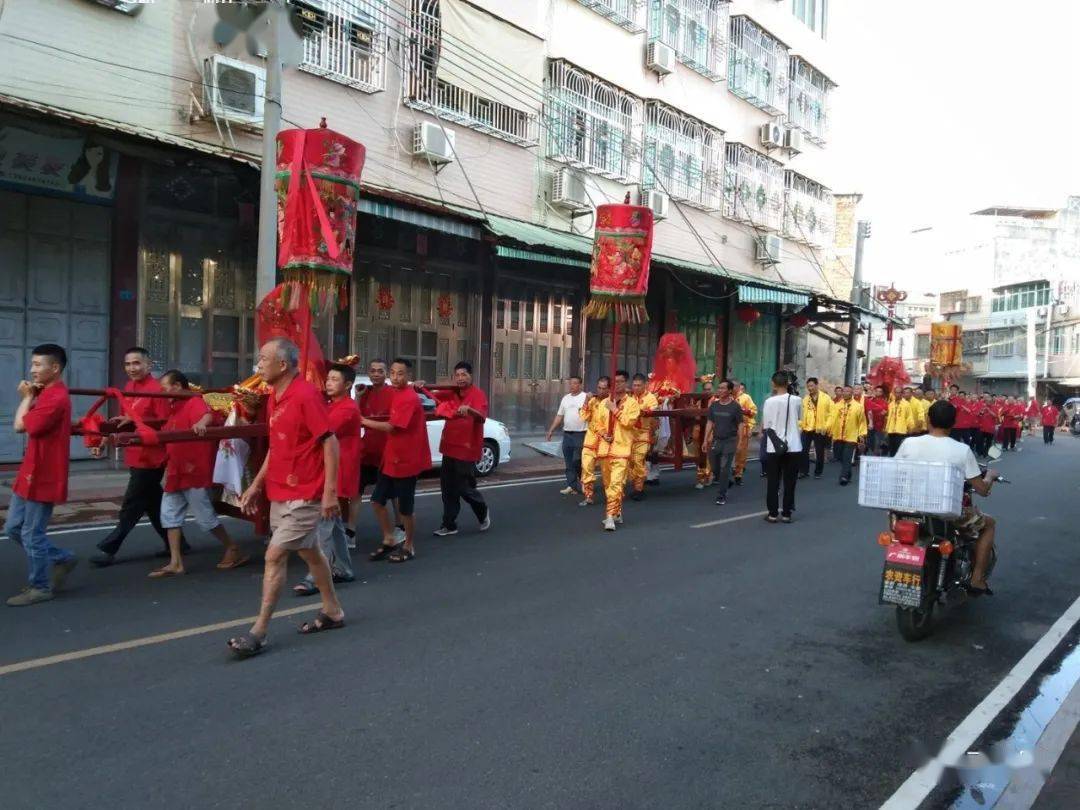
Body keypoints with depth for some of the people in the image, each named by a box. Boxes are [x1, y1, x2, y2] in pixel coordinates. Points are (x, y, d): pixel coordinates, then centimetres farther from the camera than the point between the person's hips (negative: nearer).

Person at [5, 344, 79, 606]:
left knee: (32, 535, 1)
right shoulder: (45, 394, 12)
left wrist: (27, 397, -8)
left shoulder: (56, 398, -20)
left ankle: (40, 588, 15)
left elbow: (20, 425, -22)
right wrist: (29, 396, -3)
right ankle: (62, 559, 27)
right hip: (30, 475, 10)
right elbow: (22, 425, 7)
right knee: (13, 527, 17)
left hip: (43, 478, -10)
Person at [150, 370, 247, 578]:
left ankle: (234, 549, 17)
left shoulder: (194, 402, -15)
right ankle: (175, 563, 11)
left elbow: (208, 414, -37)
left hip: (194, 472, -10)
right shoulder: (175, 408, 15)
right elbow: (166, 434, 31)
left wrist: (201, 423, -61)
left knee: (205, 517, -1)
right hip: (176, 473, 10)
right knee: (170, 514, 8)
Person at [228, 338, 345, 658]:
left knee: (274, 556, -7)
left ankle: (259, 632, 3)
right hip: (280, 493, 9)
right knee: (309, 552, 18)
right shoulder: (274, 399, 9)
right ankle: (332, 611, 33)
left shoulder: (306, 395, -18)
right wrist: (256, 484, 16)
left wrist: (330, 491, -21)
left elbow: (330, 442, -18)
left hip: (303, 495, -9)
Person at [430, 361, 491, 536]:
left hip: (467, 450, -6)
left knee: (464, 488, 0)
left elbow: (482, 418, -27)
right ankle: (449, 525, 19)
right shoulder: (450, 393, 9)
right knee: (448, 488, 9)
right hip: (449, 448, 6)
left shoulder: (478, 394, -12)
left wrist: (469, 409, -47)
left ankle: (484, 512, 28)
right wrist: (421, 387, -17)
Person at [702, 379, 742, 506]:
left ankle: (721, 496, 5)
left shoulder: (735, 406, -7)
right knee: (714, 467, 10)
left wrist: (740, 442, -10)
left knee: (724, 469, -3)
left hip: (730, 441, -4)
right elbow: (710, 423, 9)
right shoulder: (713, 405, 5)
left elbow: (740, 425, -5)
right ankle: (724, 485, 36)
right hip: (716, 440, 4)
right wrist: (706, 439, 5)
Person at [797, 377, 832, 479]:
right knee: (803, 451, 1)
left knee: (819, 452, 7)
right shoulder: (805, 399, 9)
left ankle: (818, 472, 20)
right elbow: (802, 413, 10)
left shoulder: (826, 398, -3)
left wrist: (827, 426, -12)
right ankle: (803, 471, 12)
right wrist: (800, 425, -1)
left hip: (820, 430, -3)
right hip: (807, 429, 3)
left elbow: (831, 413, -4)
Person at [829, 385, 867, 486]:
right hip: (838, 436, 4)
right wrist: (829, 430, -4)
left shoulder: (858, 406, 0)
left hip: (851, 437, -4)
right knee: (841, 458, 12)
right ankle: (847, 475, 30)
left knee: (847, 458, -8)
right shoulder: (837, 405, 8)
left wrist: (862, 435, -4)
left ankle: (844, 477, -9)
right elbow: (832, 419, 5)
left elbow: (862, 422, 0)